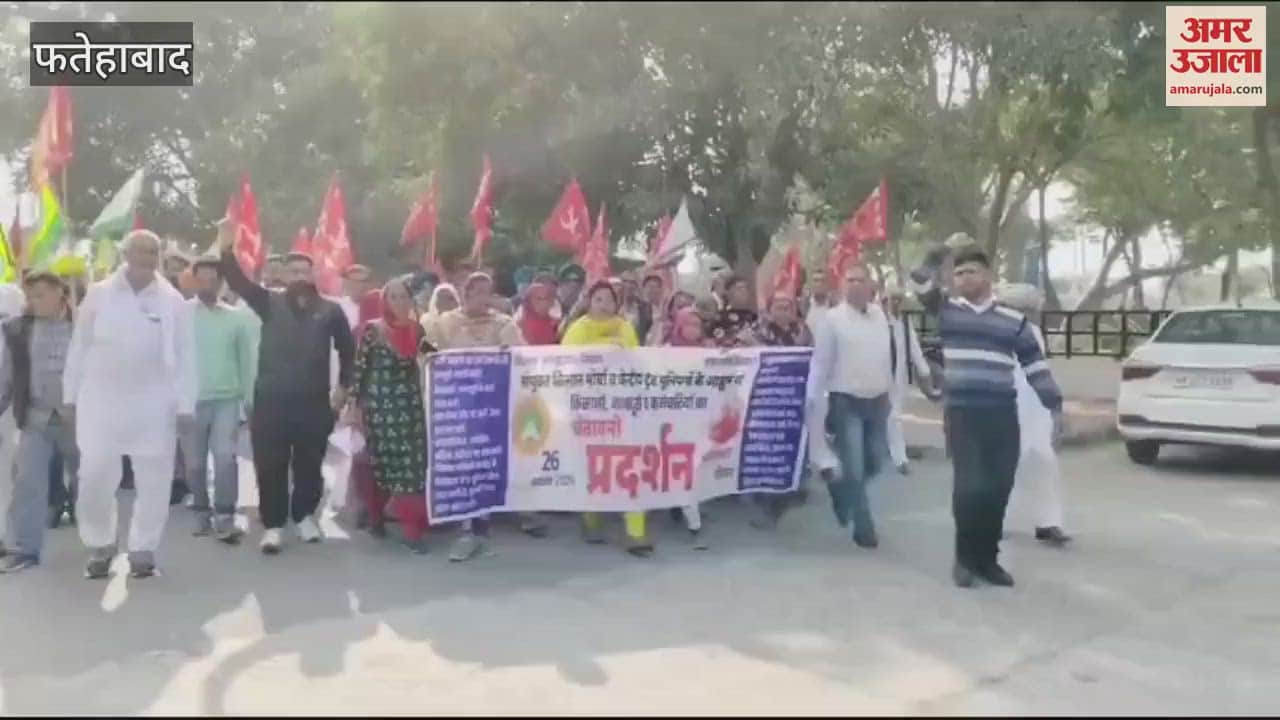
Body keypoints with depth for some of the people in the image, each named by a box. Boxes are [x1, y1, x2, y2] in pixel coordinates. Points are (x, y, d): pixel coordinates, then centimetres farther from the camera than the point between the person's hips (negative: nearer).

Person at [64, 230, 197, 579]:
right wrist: (70, 395, 5)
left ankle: (143, 550, 19)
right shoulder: (98, 294, 2)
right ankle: (100, 545, 23)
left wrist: (186, 404, -5)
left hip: (153, 406, 0)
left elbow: (185, 356, 0)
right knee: (94, 479, 3)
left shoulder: (173, 301, 0)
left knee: (153, 482, 5)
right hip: (101, 401, 0)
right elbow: (79, 346, 6)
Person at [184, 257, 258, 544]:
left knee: (225, 456, -11)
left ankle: (225, 519, -5)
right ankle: (202, 515, 23)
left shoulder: (236, 317, 4)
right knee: (195, 463, 9)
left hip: (227, 398, 0)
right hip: (192, 399, 0)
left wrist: (250, 398, 5)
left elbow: (247, 359, 7)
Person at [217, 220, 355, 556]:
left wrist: (343, 386, 10)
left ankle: (304, 516, 29)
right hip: (271, 401, 0)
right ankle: (273, 525, 12)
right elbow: (239, 283, -8)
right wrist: (227, 248, -22)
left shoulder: (330, 310, 4)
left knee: (309, 466, 10)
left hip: (314, 402, 0)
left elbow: (347, 349, 12)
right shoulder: (270, 303, 5)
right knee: (270, 467, 2)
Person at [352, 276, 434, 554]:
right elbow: (359, 368, -4)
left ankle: (413, 527, 6)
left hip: (411, 405, 3)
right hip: (380, 404, -3)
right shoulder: (372, 330, -3)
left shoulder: (417, 330, 8)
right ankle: (376, 516, 16)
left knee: (413, 462, 0)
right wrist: (355, 405, -6)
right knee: (383, 461, 1)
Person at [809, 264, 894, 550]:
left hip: (877, 400, 5)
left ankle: (841, 490, 39)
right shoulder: (832, 318, -8)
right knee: (854, 468, -4)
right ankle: (863, 527, 11)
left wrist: (888, 391, 15)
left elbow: (887, 356, 14)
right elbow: (821, 363, -7)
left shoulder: (880, 315, 7)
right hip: (846, 401, -5)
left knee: (875, 462, 11)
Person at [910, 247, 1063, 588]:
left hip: (1003, 415, 2)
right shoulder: (946, 309, 7)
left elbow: (1035, 363, 9)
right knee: (969, 486, -9)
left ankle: (987, 558, 20)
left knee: (998, 489, 4)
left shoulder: (1013, 318, 8)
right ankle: (965, 557, 10)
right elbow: (922, 283, -6)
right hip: (961, 413, -2)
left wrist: (1054, 404, 7)